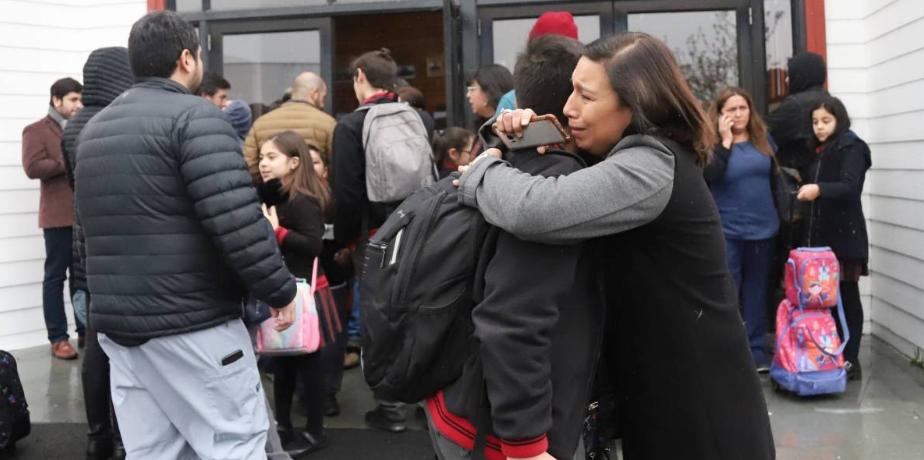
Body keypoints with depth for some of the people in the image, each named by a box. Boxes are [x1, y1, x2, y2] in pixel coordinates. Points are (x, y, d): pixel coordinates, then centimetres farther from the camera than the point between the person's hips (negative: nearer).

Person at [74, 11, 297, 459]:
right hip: (193, 324, -7)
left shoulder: (94, 129, 14)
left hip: (116, 322, 8)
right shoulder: (194, 116, -11)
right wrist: (280, 289, -11)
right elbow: (238, 222, -21)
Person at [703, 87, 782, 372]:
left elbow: (775, 178, 16)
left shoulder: (763, 139, 6)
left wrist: (778, 214, 15)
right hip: (727, 231, -4)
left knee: (756, 293, 12)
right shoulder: (713, 143, -6)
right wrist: (725, 141, -22)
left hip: (763, 228, 4)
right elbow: (707, 178, -24)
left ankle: (756, 351, 21)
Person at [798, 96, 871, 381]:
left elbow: (850, 186, -21)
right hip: (822, 234, 7)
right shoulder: (822, 152, 17)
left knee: (847, 296, -4)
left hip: (845, 235, -7)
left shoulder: (851, 147, -6)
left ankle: (850, 361, -1)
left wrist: (819, 189, -36)